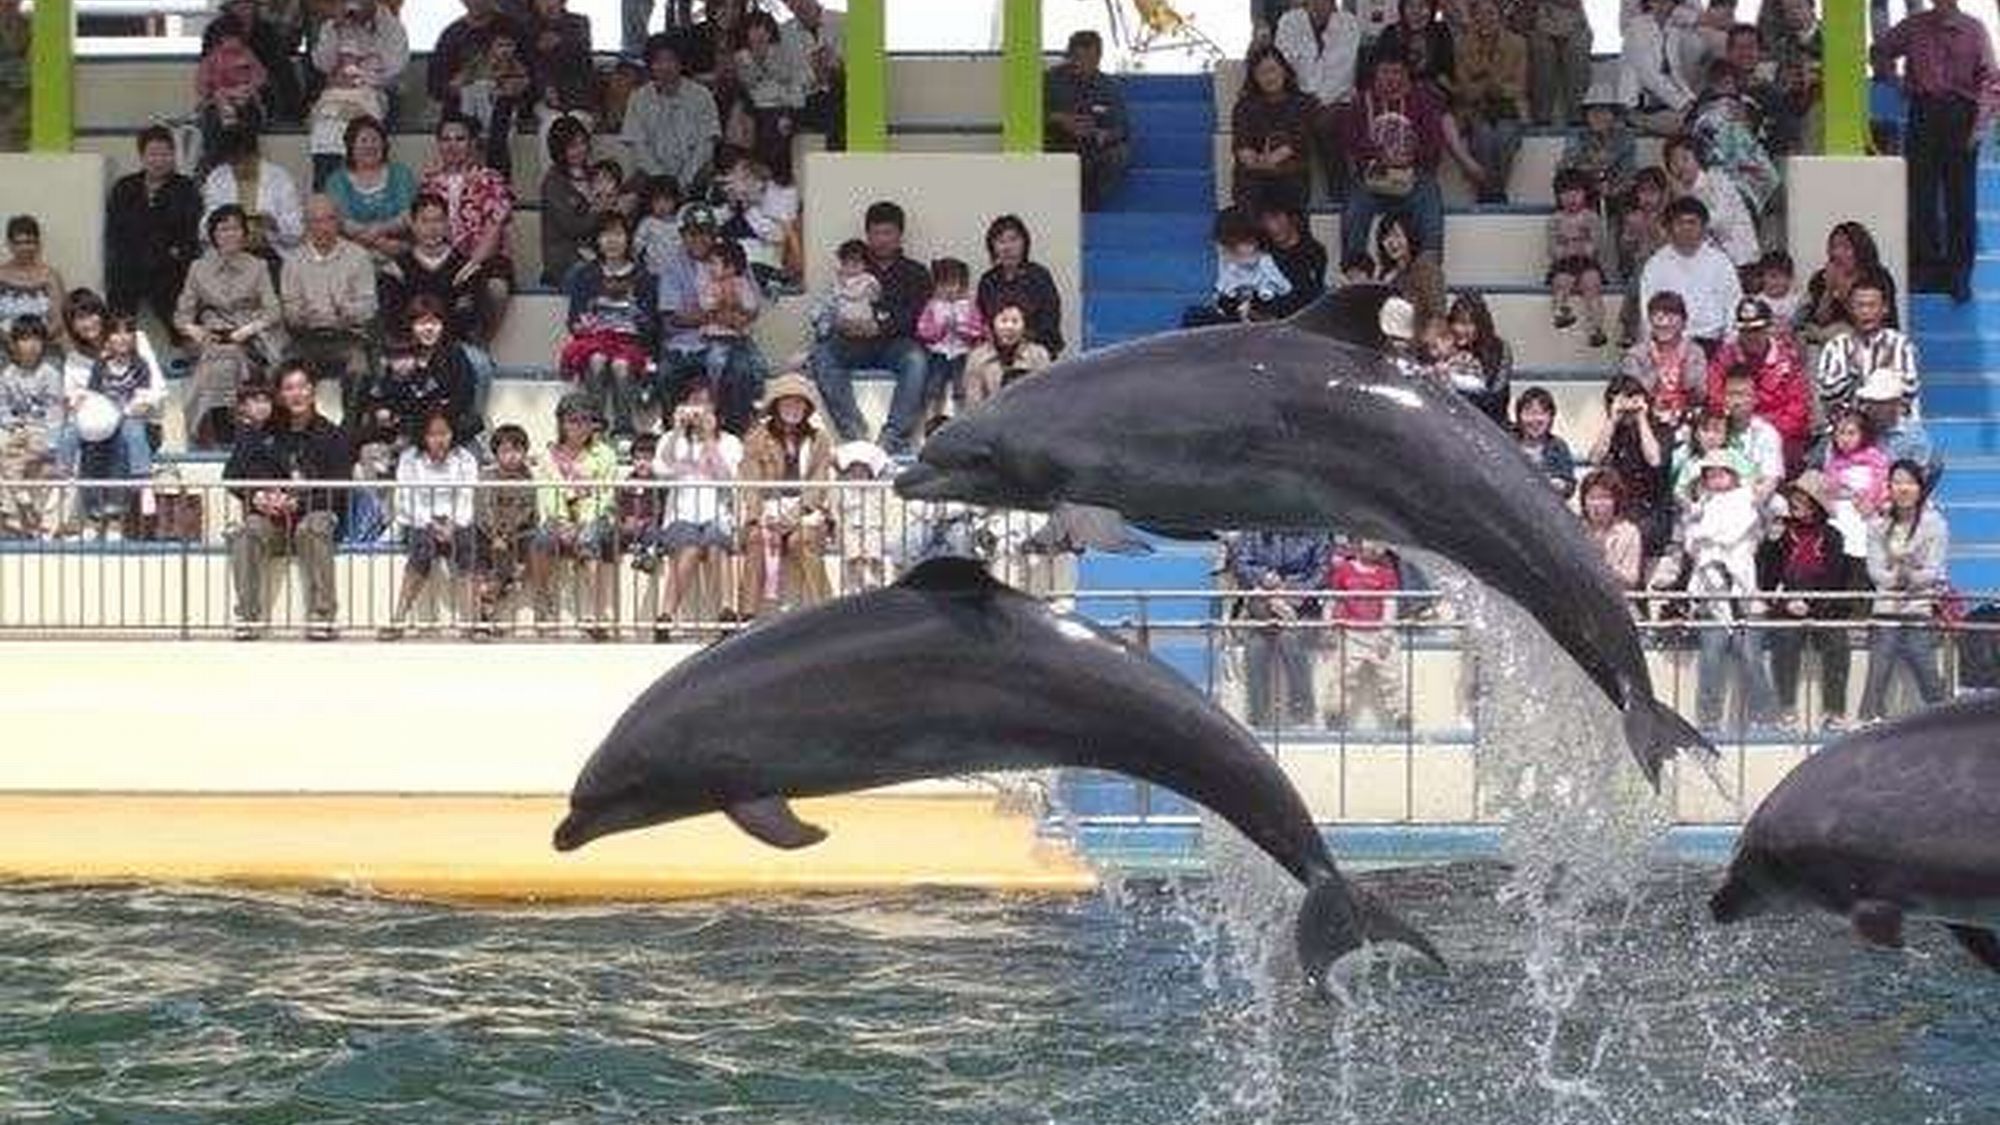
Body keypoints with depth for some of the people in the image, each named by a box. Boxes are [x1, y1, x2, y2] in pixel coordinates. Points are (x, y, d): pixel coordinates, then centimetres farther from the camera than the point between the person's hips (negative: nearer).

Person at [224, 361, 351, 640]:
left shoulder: (331, 437, 9)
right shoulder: (261, 434, 16)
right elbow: (232, 475, 9)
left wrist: (297, 500, -16)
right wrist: (258, 496, -13)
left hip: (315, 513, -2)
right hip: (269, 516, 2)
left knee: (313, 530, -38)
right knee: (246, 532, -32)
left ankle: (322, 617, -37)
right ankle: (248, 616, -33)